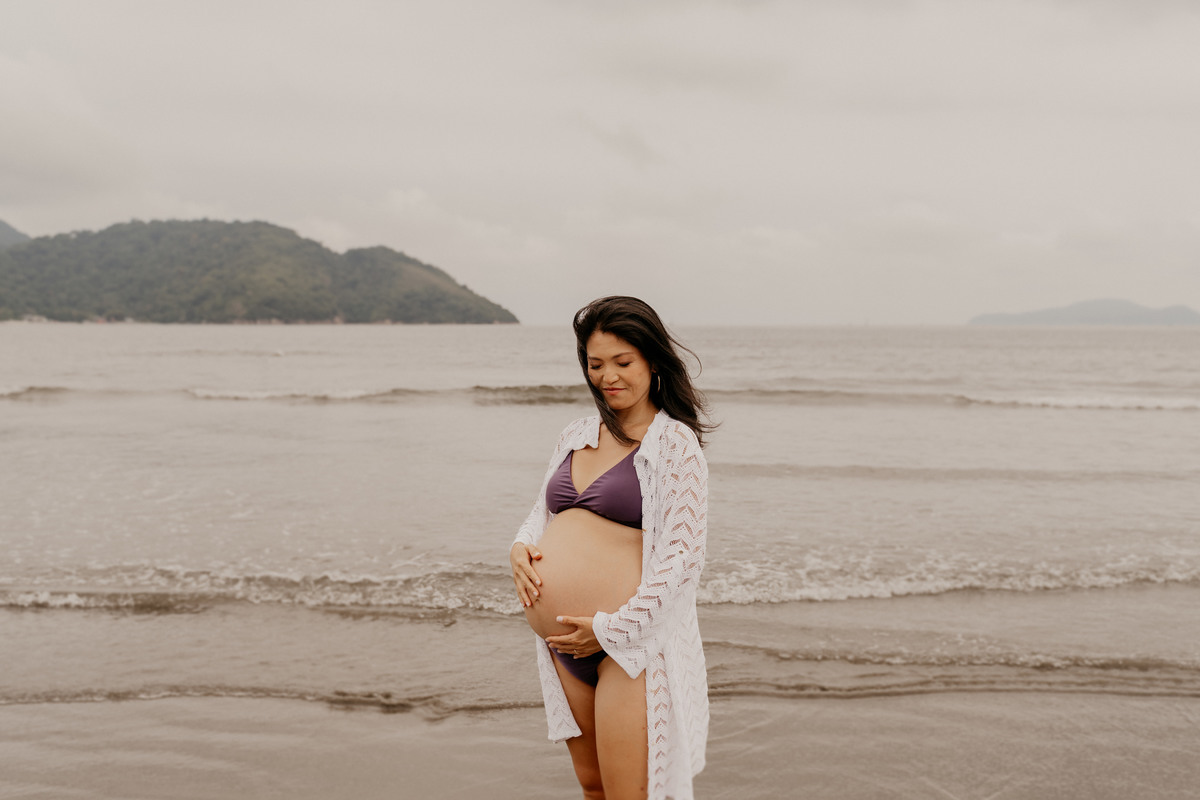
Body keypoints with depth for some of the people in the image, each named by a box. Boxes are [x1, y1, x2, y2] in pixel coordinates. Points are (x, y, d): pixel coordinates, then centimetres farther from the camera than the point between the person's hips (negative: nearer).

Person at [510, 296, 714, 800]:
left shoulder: (674, 442, -8)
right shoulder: (576, 436, 12)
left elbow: (681, 556, -14)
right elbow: (543, 513, 22)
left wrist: (612, 629, -17)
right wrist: (520, 548, 0)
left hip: (631, 640, -7)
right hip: (564, 643, 7)